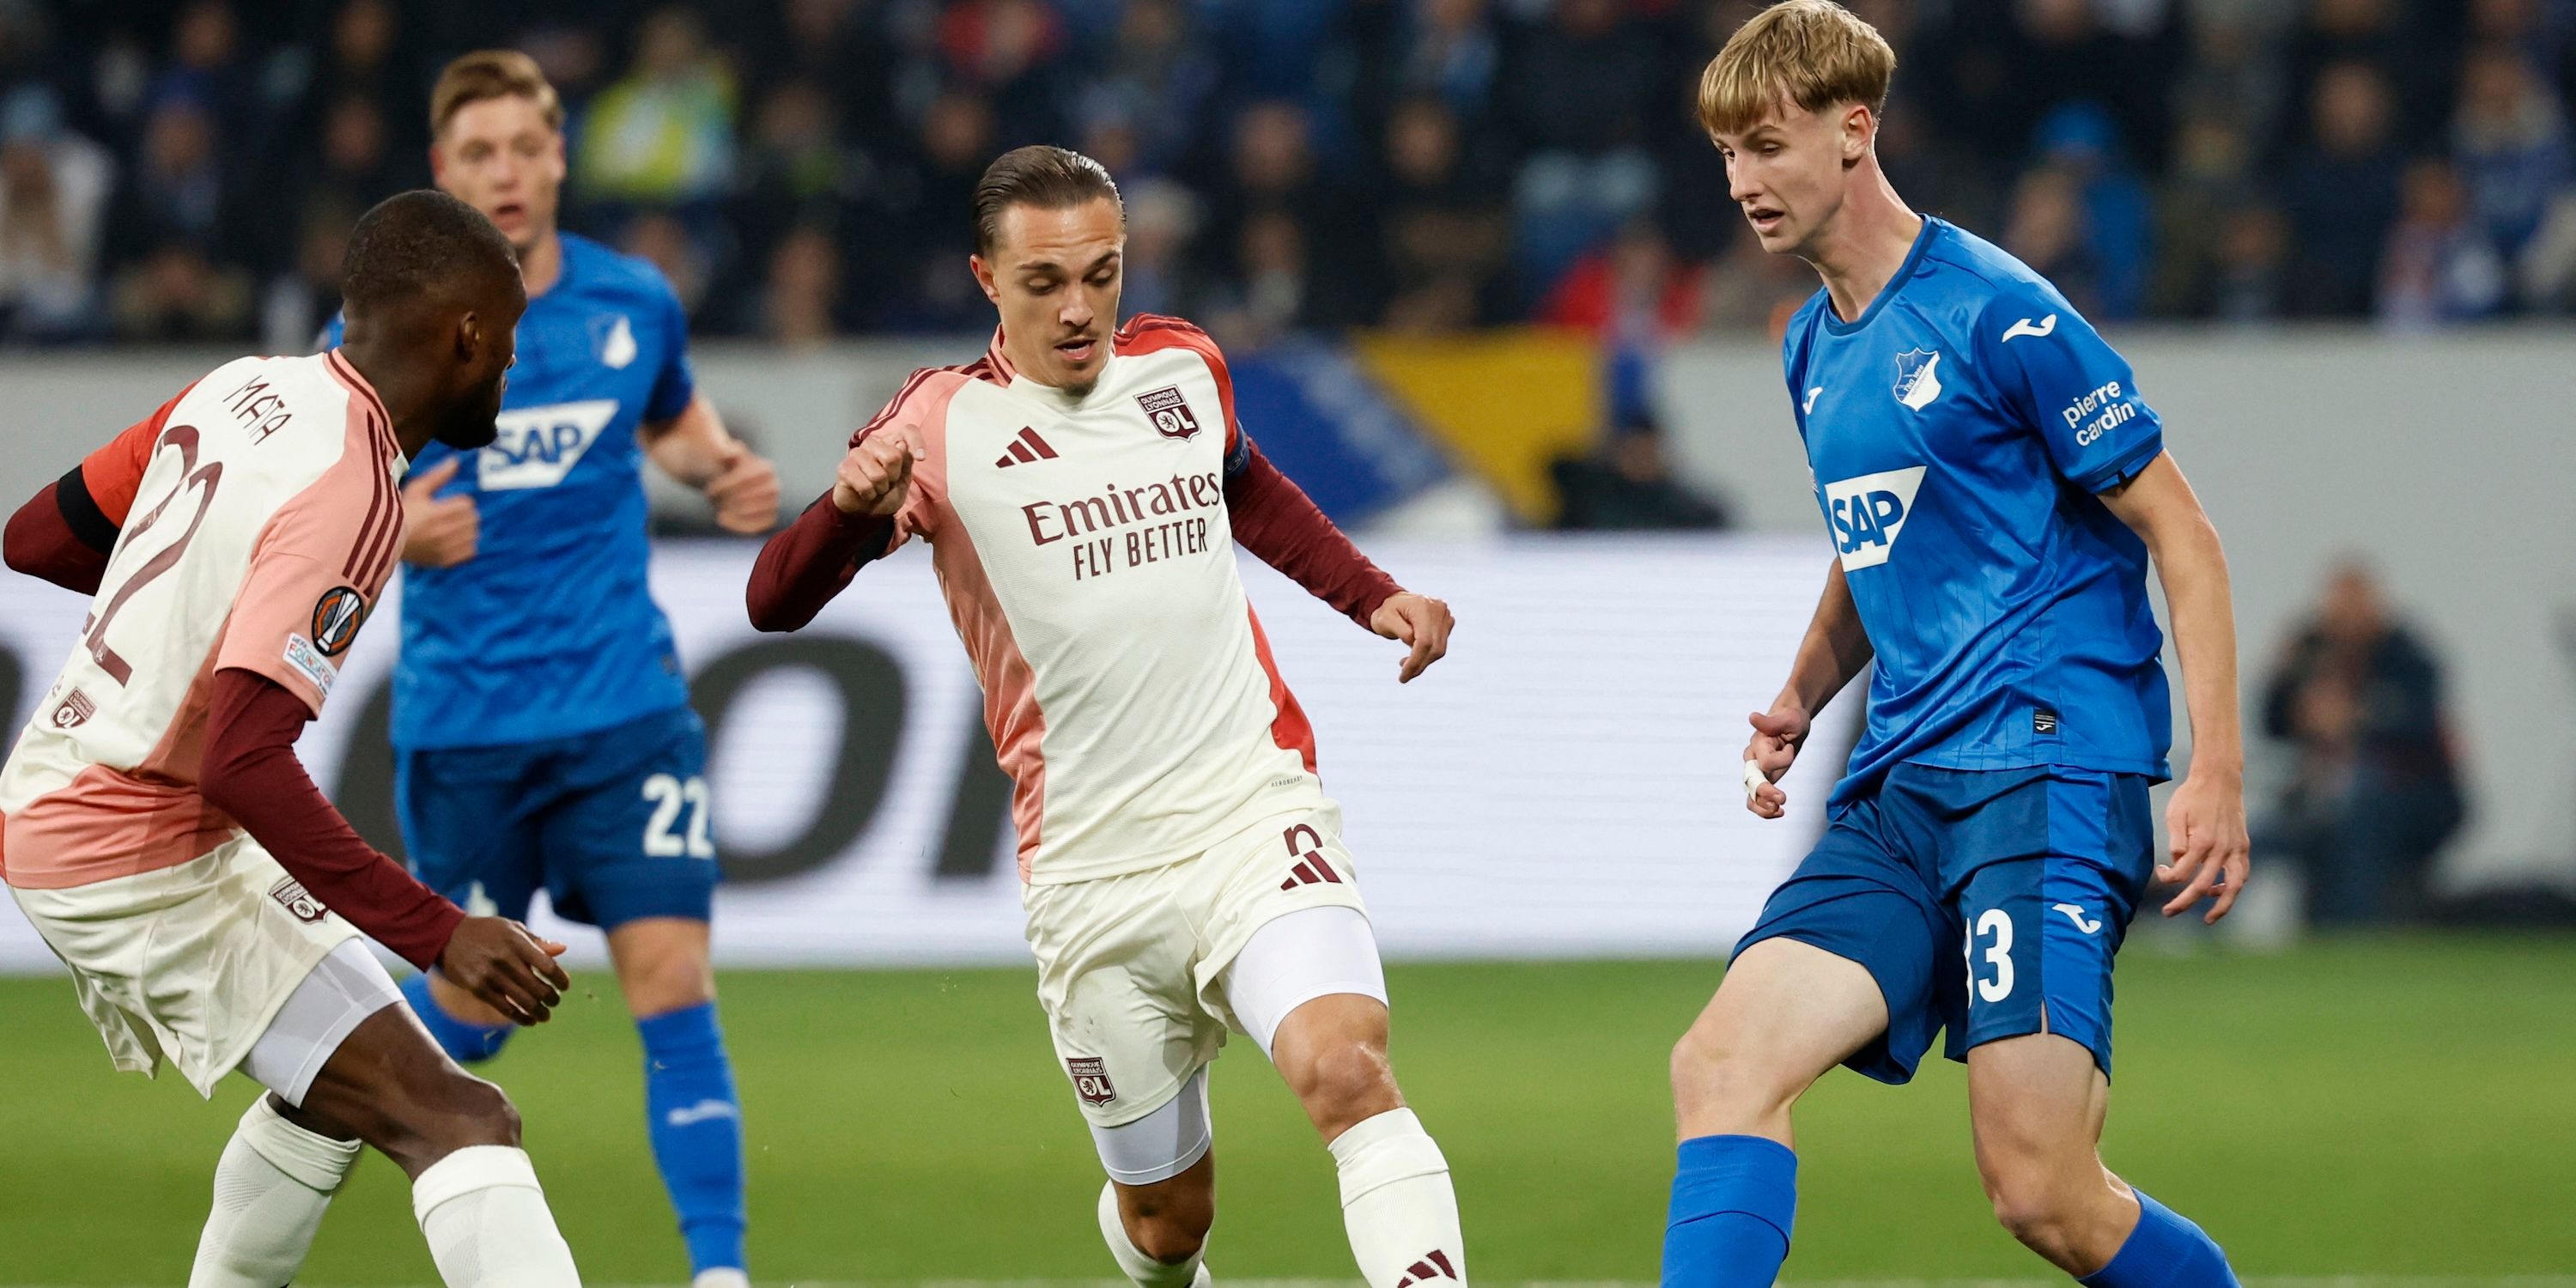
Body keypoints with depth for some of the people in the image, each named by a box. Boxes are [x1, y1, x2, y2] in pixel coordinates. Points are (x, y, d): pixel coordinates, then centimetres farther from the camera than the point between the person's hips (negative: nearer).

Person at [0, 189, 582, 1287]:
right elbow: (245, 763, -30)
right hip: (143, 863, -10)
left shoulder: (241, 390, 3)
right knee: (452, 1120, -18)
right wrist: (436, 933, -30)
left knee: (337, 1085, 29)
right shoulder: (347, 495, -22)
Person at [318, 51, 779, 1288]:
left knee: (671, 982, -11)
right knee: (471, 1011, 9)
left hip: (624, 703, 1)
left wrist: (727, 473, 2)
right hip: (463, 713, -1)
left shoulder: (635, 301, 2)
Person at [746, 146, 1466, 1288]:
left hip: (1256, 819, 1)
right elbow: (777, 605, -9)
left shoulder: (1183, 368, 9)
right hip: (1093, 878, -1)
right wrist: (853, 504, -28)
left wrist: (1373, 595, 21)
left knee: (1346, 1070, -27)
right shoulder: (943, 425, -2)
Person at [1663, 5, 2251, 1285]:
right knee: (1722, 1061, -15)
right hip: (1897, 791, 7)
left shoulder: (1995, 313, -7)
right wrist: (1799, 699, 15)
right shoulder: (1813, 349, 17)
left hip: (2050, 767, -7)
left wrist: (2216, 773, -14)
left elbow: (2181, 536, -6)